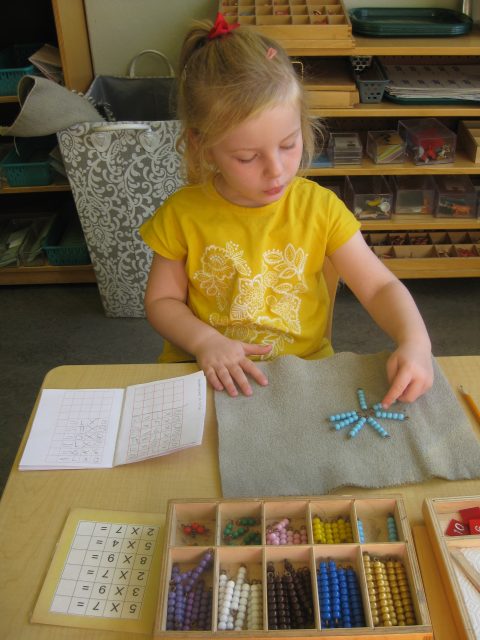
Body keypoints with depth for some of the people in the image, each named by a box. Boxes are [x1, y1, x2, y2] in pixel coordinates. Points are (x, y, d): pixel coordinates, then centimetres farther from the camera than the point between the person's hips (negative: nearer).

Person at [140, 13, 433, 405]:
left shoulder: (319, 207, -6)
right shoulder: (183, 214, -7)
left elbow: (380, 287, -3)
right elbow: (161, 301, 2)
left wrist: (415, 342, -22)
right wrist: (204, 341, -17)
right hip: (209, 375, 0)